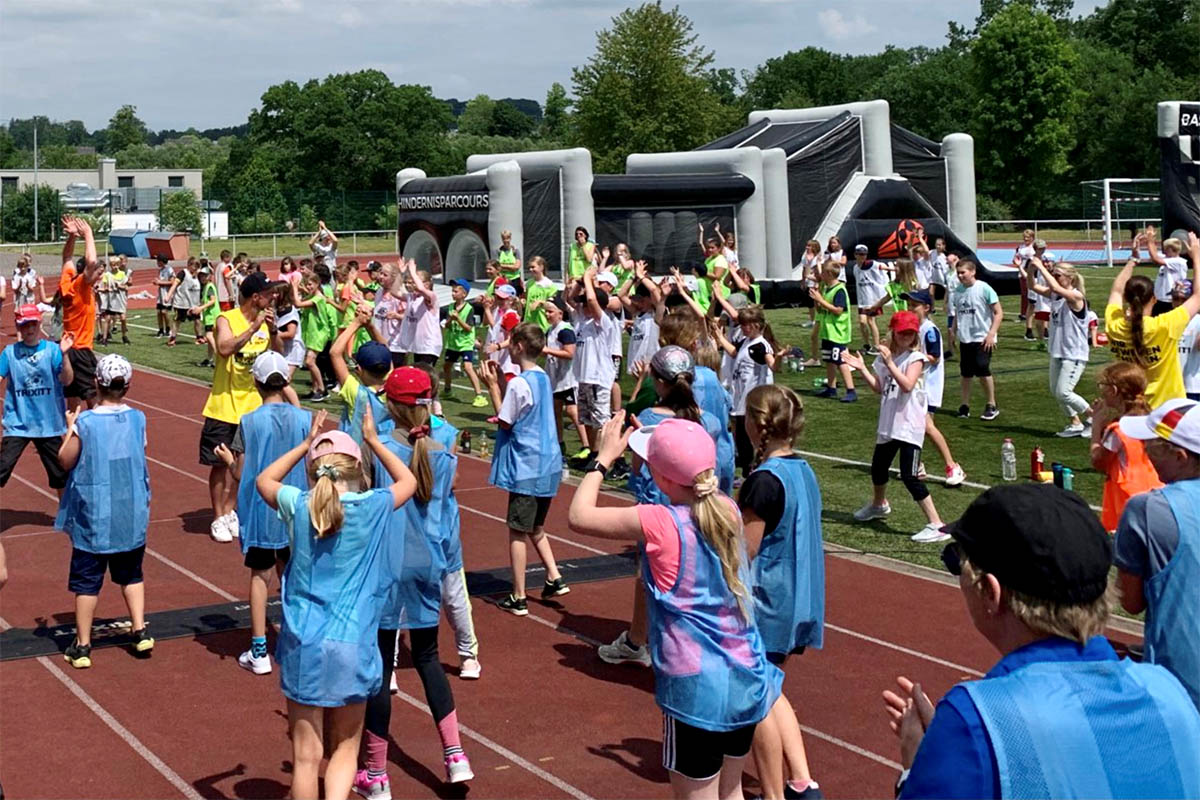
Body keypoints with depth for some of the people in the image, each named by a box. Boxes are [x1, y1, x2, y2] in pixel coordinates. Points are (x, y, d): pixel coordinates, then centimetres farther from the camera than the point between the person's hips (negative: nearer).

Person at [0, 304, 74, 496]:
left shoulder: (52, 350, -3)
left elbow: (67, 380, -12)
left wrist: (64, 354, -26)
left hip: (49, 424, 0)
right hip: (17, 422, 0)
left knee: (60, 473, 11)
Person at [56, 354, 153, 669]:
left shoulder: (84, 422, -15)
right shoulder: (138, 419, -6)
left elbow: (65, 462, -3)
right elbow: (140, 458, 5)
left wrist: (69, 428, 7)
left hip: (93, 516, -3)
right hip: (132, 516, 3)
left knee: (87, 580, 7)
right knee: (131, 574, 21)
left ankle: (82, 646, 12)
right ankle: (140, 631, 17)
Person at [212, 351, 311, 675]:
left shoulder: (249, 422, -11)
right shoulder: (304, 419, -7)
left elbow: (240, 474, -8)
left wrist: (228, 459, 11)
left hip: (259, 511, -2)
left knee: (260, 575, 9)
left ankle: (259, 651, 7)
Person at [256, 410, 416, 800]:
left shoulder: (298, 506, -3)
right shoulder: (372, 506, -6)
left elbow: (264, 480, 19)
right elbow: (408, 481, 16)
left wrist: (307, 443, 21)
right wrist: (373, 440, 24)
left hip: (303, 646, 1)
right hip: (352, 647, -1)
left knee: (306, 754, 9)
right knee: (345, 748, 13)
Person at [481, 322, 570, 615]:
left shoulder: (519, 384, -19)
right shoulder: (543, 378, 8)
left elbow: (504, 421, -12)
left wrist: (493, 386, -8)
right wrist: (501, 381, 10)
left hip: (525, 467, -9)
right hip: (547, 464, 9)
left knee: (517, 530, 0)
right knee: (535, 527, 22)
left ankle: (518, 598, 4)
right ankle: (554, 578, 17)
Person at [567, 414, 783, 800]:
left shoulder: (660, 524, -20)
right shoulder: (728, 510, -1)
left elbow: (579, 517, -10)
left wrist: (603, 458, 2)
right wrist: (662, 442, 17)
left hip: (697, 691, -7)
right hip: (747, 680, 7)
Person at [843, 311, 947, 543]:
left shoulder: (916, 357, -10)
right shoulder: (885, 355, 8)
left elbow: (907, 385, -25)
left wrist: (889, 363, -31)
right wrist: (862, 369, 3)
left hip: (909, 425, -7)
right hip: (889, 423, 7)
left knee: (909, 476, -16)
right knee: (878, 467, 24)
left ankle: (936, 524, -12)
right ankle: (879, 505, 54)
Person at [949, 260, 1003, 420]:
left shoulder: (984, 289, -9)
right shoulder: (957, 291, 6)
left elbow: (998, 313, -8)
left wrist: (991, 333, -16)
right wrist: (953, 332, 12)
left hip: (982, 338, -5)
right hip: (964, 339, 5)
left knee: (983, 370, -9)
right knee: (966, 372, 8)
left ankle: (991, 406, 4)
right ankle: (965, 406, 16)